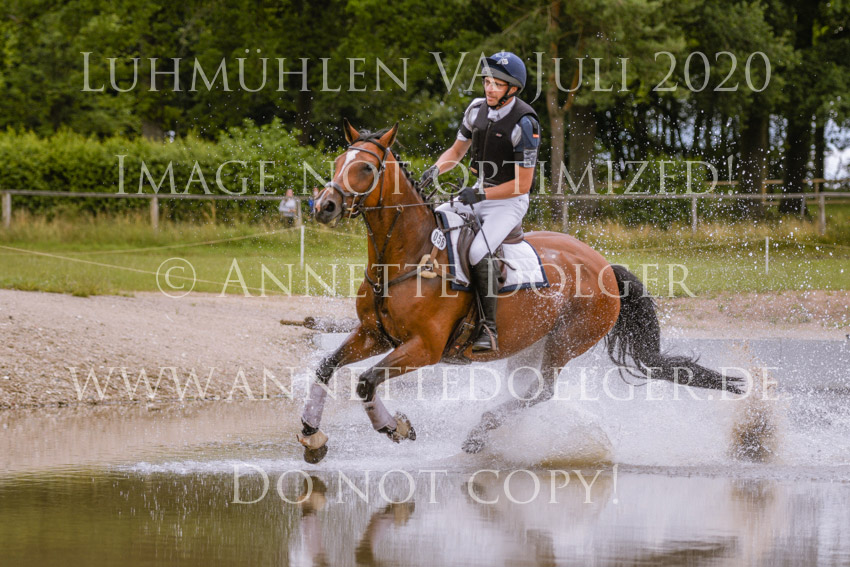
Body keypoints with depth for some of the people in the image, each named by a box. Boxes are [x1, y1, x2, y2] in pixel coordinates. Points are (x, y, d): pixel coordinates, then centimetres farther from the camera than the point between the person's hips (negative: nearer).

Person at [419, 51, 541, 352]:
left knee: (478, 252, -30)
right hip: (478, 195, 8)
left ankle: (489, 328, -24)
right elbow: (457, 150, 17)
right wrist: (436, 169, -4)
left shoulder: (524, 122, -20)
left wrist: (481, 194, -26)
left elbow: (522, 184, -20)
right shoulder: (478, 109, 2)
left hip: (509, 201, -8)